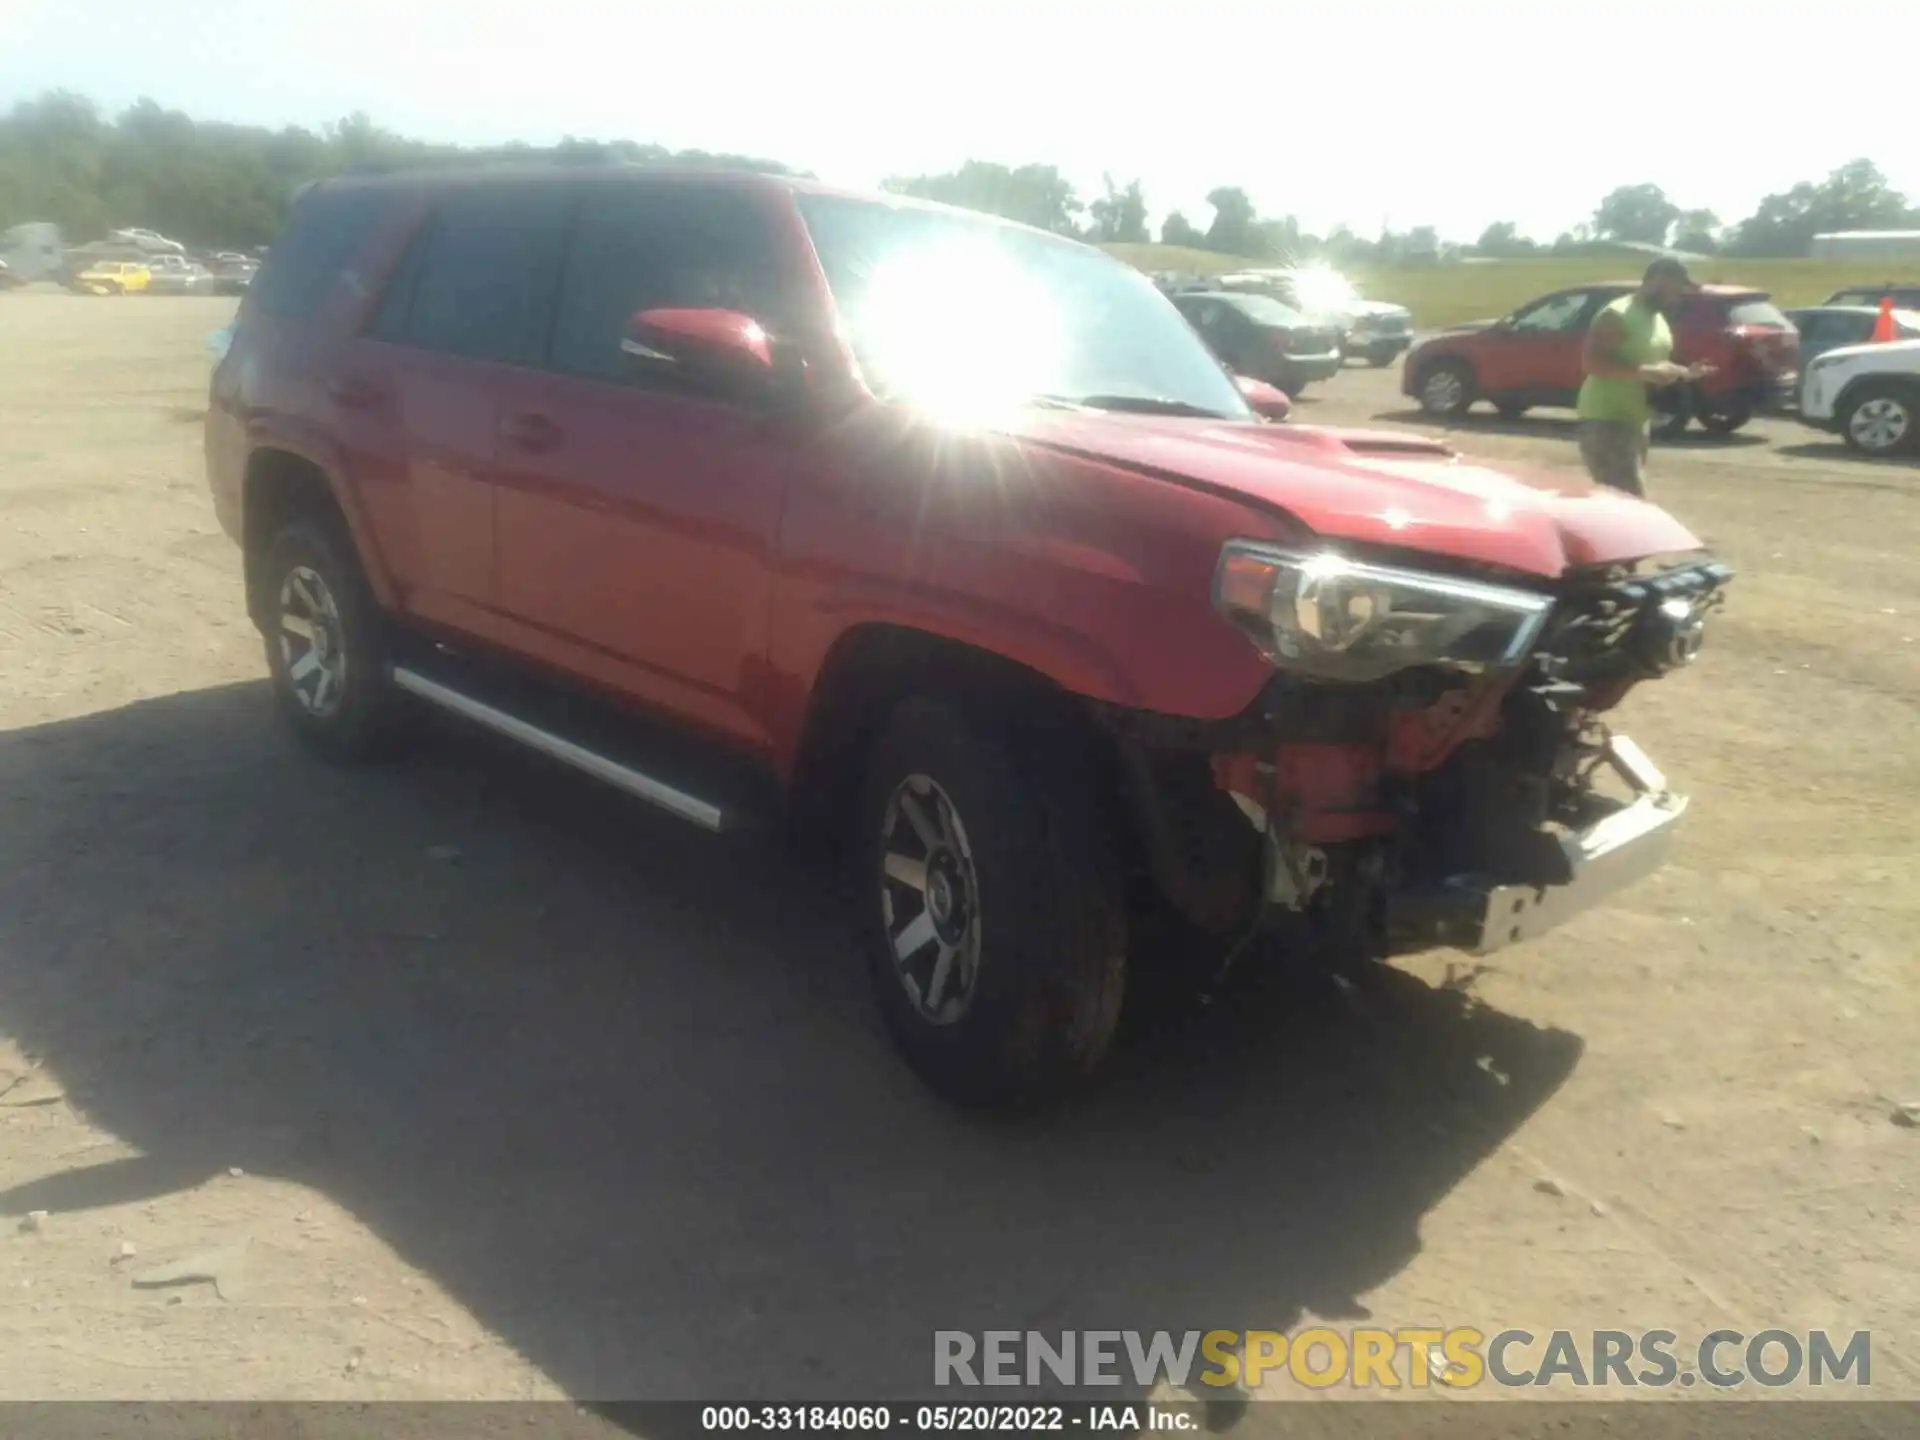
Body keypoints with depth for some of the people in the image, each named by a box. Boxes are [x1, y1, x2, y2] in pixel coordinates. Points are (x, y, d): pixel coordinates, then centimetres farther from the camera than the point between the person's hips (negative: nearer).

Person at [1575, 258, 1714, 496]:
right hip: (1606, 421, -10)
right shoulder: (1618, 315, -16)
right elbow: (1591, 362, -26)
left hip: (1635, 420, 11)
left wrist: (1683, 373, 8)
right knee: (1630, 500, -16)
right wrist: (1646, 372, -29)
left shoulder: (1657, 318, 15)